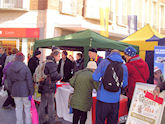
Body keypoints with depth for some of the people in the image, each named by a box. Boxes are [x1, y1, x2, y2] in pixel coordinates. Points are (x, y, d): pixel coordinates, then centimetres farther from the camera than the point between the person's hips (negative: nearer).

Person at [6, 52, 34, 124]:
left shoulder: (9, 68, 0)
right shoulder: (25, 68, -13)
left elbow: (9, 82, 7)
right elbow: (29, 82, -11)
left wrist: (11, 92, 18)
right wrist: (31, 93, -4)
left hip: (15, 92, 3)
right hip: (25, 91, -3)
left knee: (18, 108, 14)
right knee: (27, 108, 10)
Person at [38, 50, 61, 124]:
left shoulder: (47, 62, 13)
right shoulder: (52, 63, -17)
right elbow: (54, 74, -25)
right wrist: (60, 77, -5)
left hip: (44, 85, 9)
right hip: (49, 86, -9)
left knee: (43, 103, 14)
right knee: (51, 104, 4)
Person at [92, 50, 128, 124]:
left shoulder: (104, 62, -4)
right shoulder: (124, 67, 2)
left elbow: (95, 77, -7)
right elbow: (124, 84, 7)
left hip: (103, 98, -2)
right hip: (115, 99, 3)